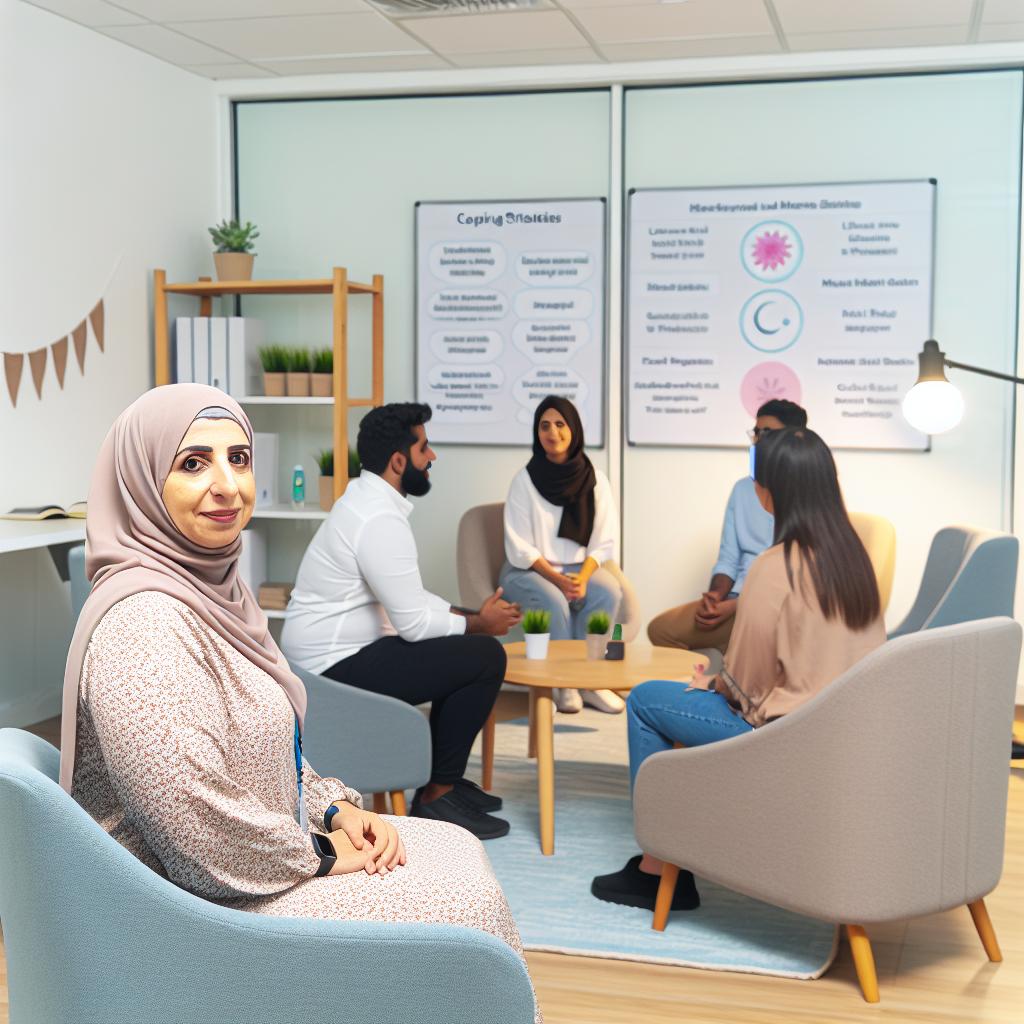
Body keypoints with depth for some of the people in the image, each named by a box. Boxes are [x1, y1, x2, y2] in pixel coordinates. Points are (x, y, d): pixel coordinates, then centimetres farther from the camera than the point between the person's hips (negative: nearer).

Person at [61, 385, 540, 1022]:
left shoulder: (218, 586, 6)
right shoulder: (142, 624, -27)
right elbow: (206, 837, -29)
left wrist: (337, 808, 3)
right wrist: (320, 854, -14)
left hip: (268, 845, 10)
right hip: (207, 903, -10)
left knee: (459, 847, 11)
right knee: (466, 897, -5)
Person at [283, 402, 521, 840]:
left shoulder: (369, 501, 10)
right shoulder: (381, 520, -22)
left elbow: (411, 598, 16)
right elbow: (414, 623, -21)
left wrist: (471, 615, 4)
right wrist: (480, 624, -5)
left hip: (336, 655, 10)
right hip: (339, 667, -10)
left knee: (463, 649, 17)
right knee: (484, 657, -12)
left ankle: (442, 780, 22)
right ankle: (437, 799, -1)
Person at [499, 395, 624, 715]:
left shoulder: (595, 479, 1)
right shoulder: (525, 479, -7)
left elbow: (604, 541, 0)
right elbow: (519, 548, -9)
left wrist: (582, 578, -18)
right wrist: (558, 579, -20)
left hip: (580, 568, 3)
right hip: (528, 570, -3)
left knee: (609, 592, -28)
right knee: (553, 601, -33)